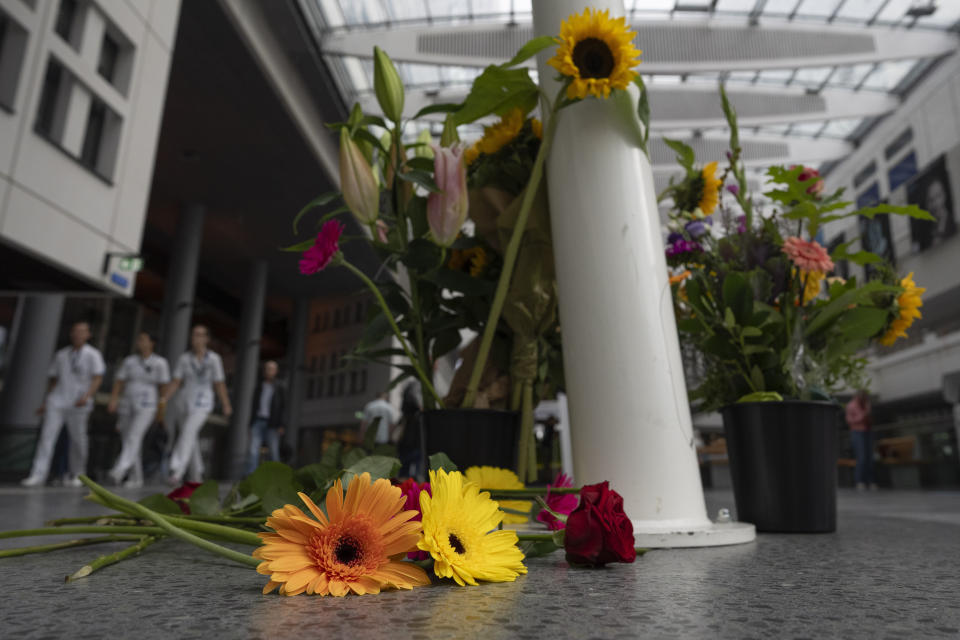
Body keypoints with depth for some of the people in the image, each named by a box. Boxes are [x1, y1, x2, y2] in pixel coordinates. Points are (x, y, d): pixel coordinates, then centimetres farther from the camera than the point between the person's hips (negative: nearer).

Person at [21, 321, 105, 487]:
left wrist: (87, 396, -22)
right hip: (56, 402, 3)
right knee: (47, 435, -8)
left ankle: (75, 476, 17)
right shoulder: (61, 355, 13)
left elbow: (98, 378, -8)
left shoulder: (92, 355, 1)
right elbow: (53, 380, 18)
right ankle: (37, 475, -9)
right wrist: (46, 402, 15)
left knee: (78, 440, 3)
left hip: (78, 405, -3)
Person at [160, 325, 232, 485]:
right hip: (184, 403, 4)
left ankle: (176, 473, -31)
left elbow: (220, 385, -2)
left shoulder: (214, 359, -4)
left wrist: (226, 406, -1)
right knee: (190, 440, 12)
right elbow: (175, 383, 1)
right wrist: (164, 399, -11)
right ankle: (197, 475, 28)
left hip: (202, 404, -4)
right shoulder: (184, 359, 3)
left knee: (188, 433, -25)